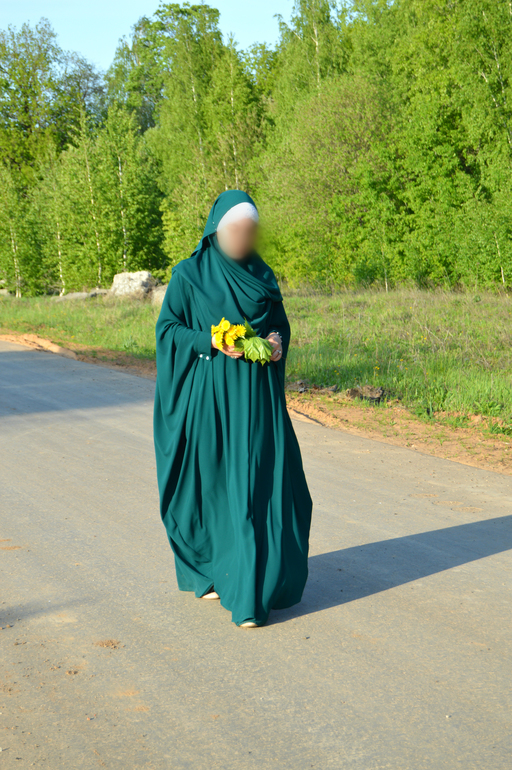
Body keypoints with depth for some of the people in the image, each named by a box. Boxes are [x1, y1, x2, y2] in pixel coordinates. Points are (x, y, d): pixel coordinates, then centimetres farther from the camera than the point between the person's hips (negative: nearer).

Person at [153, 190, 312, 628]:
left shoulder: (262, 275, 10)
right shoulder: (190, 274, -1)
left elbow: (280, 322, 18)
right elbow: (167, 326, -2)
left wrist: (278, 341, -5)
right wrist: (211, 342, -16)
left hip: (257, 394, 3)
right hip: (211, 394, -3)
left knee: (260, 483, -1)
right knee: (212, 481, 5)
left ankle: (251, 591, 6)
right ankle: (207, 570, 24)